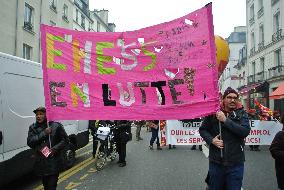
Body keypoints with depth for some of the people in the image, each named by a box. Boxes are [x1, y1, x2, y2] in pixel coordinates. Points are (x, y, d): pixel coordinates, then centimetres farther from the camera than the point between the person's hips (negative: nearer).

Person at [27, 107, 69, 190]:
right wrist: (44, 133, -17)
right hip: (41, 163, 4)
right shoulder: (33, 127, 5)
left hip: (53, 163, -4)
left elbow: (65, 139, -1)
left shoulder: (56, 126, -4)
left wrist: (55, 148, -15)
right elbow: (29, 142, -8)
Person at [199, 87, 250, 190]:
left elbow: (245, 131, -17)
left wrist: (226, 120, -20)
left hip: (236, 163, 0)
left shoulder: (242, 113, -1)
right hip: (216, 162, 0)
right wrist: (211, 140, -11)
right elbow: (202, 129, 6)